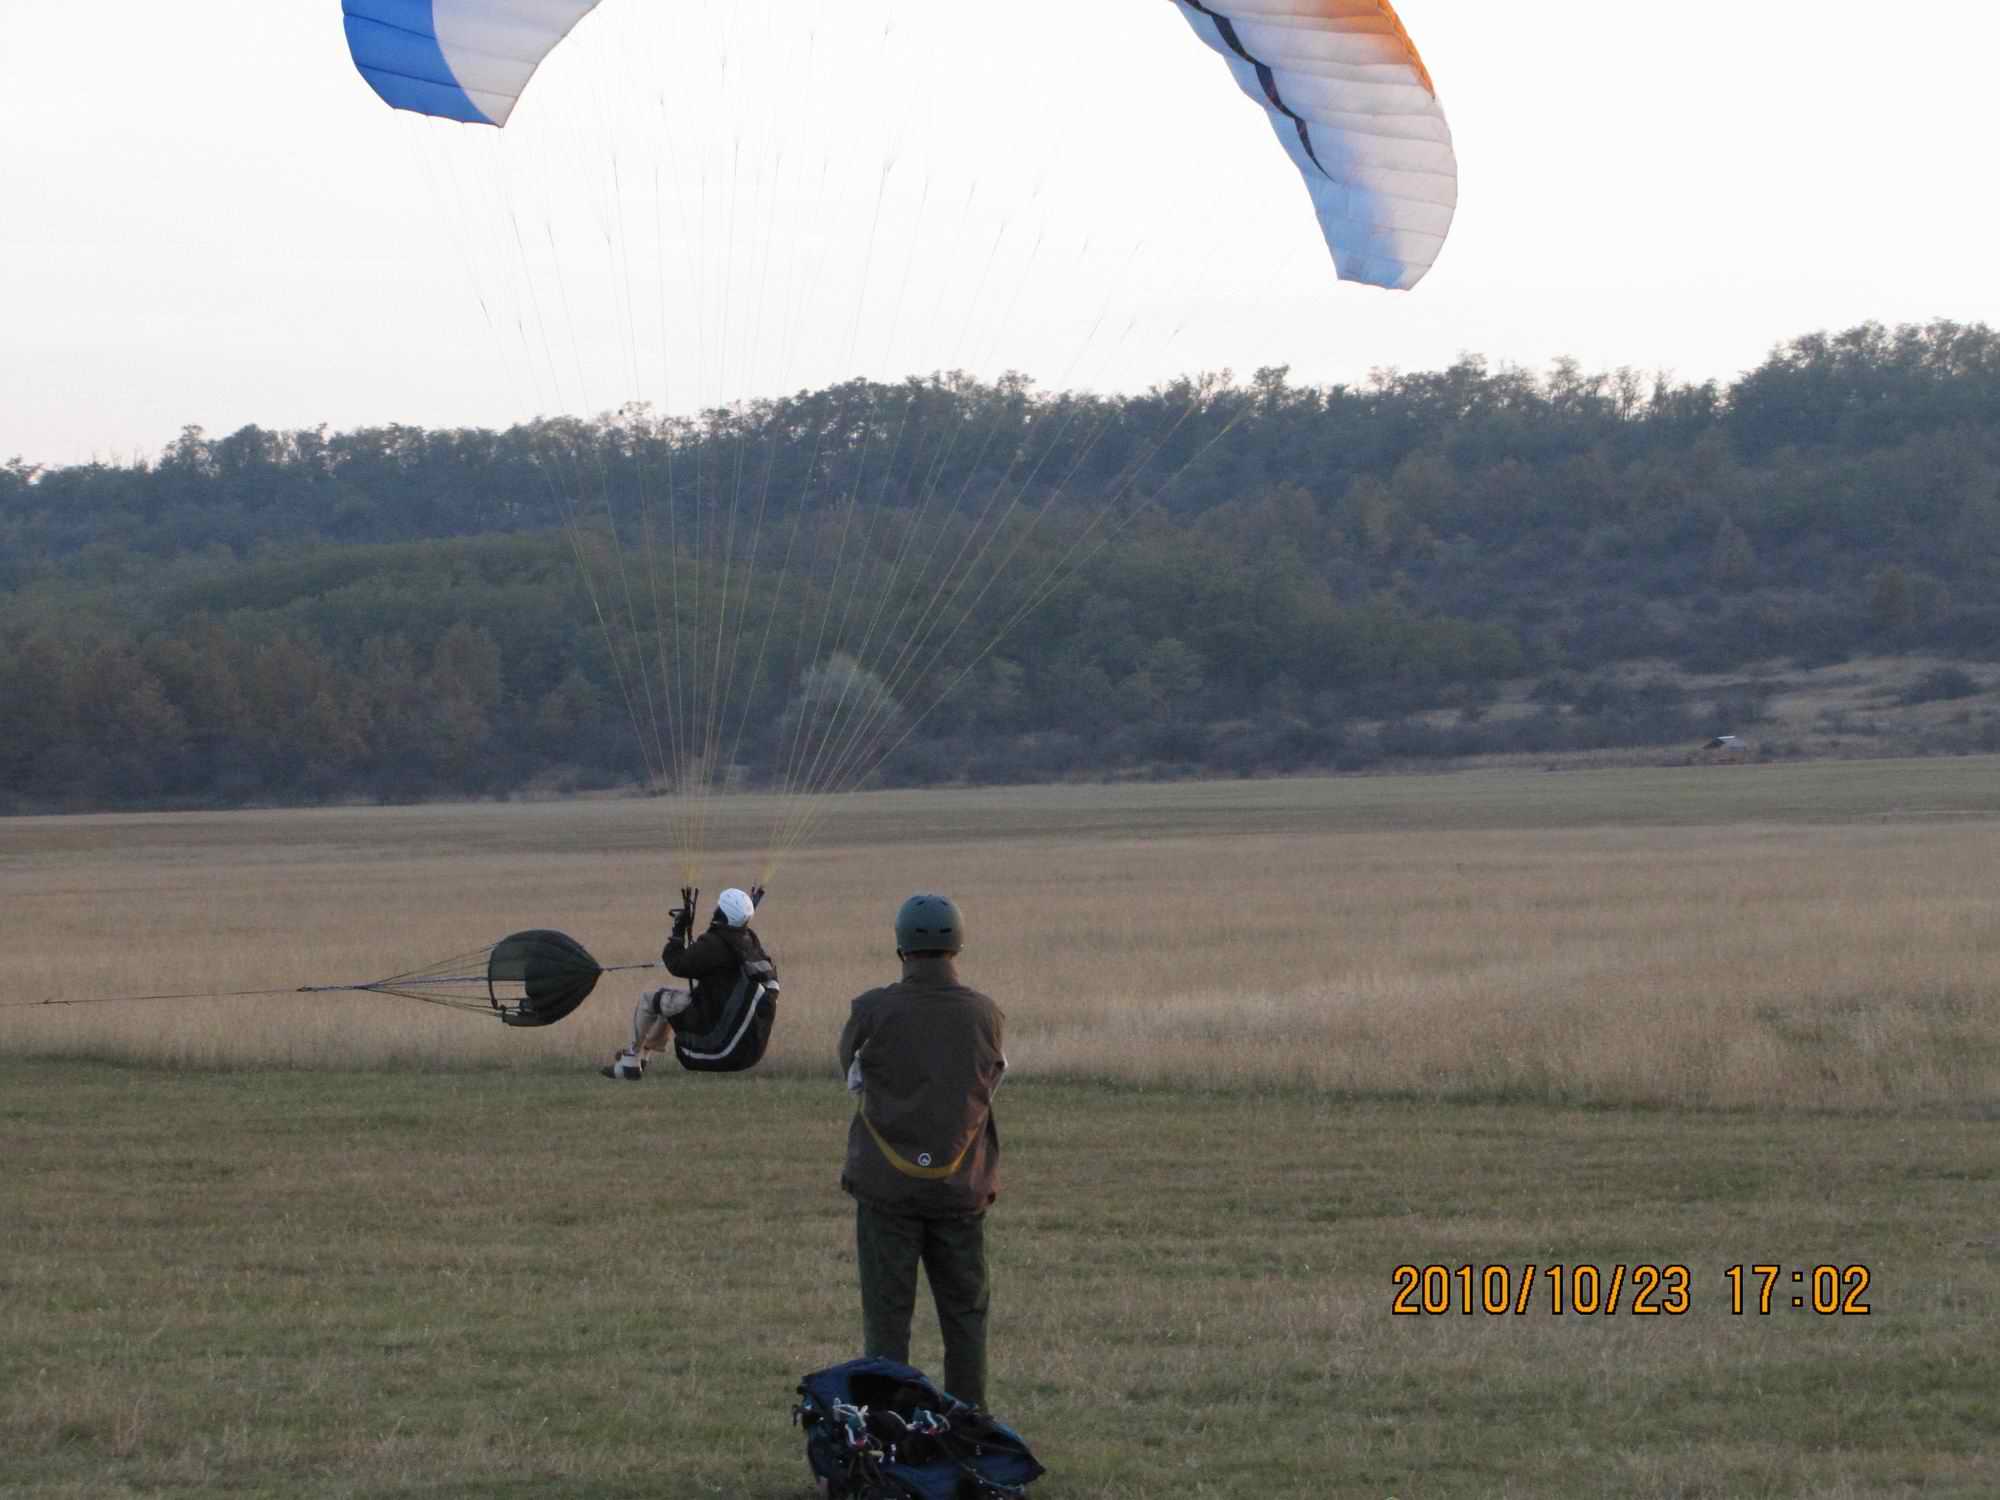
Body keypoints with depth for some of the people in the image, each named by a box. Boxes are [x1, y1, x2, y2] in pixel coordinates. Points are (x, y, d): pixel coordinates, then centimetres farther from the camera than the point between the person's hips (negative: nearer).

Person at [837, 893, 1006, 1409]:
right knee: (966, 1313, 13)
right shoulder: (984, 1015, -4)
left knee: (887, 1314, 3)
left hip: (886, 1186, -2)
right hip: (961, 1188, 2)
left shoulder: (872, 1012, -10)